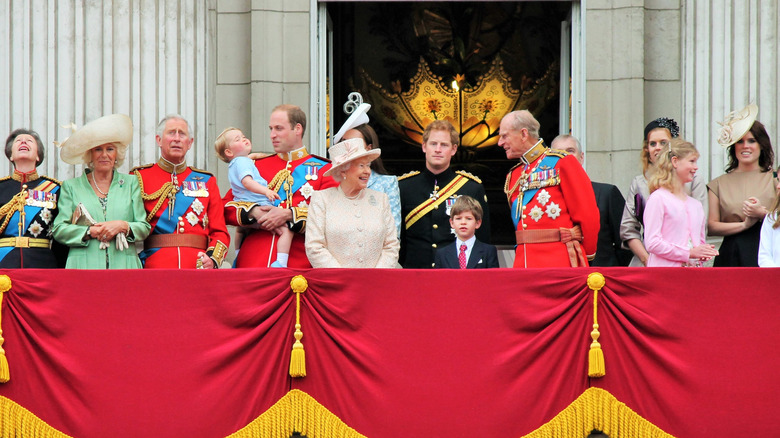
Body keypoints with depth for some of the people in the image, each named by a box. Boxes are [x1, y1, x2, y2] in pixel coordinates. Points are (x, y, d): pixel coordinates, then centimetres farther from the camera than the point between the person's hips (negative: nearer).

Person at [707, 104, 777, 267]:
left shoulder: (774, 178, 9)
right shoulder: (719, 184, 12)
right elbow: (711, 226, 5)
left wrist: (762, 213, -11)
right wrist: (744, 224, -5)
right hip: (731, 256, 1)